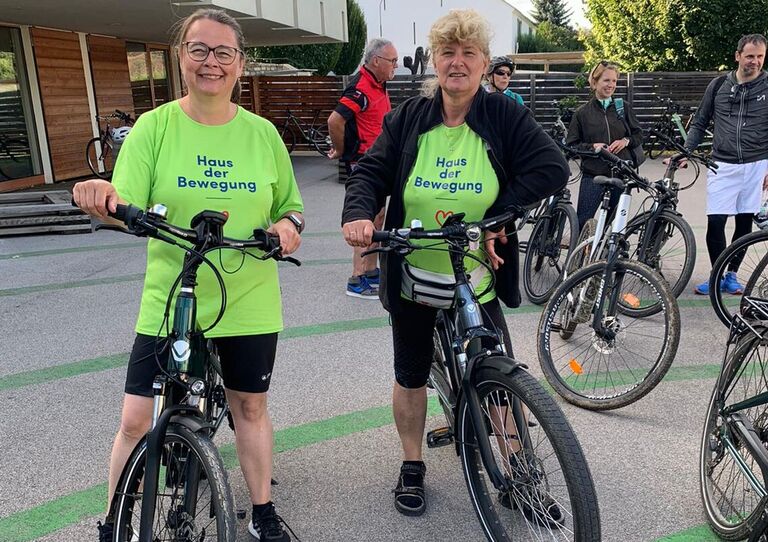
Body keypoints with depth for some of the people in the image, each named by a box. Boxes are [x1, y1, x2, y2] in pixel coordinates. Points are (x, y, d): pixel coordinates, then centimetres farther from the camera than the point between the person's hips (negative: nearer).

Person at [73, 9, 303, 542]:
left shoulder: (262, 133, 2)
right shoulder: (154, 127, -3)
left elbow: (290, 205, 11)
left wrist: (289, 224, -11)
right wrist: (103, 198, -32)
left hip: (249, 303, 2)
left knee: (250, 407, 15)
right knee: (138, 419, 2)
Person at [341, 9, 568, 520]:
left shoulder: (505, 116, -5)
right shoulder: (409, 117, 0)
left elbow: (552, 168, -12)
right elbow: (371, 171, -1)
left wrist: (498, 217, -19)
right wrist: (359, 213, -22)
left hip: (477, 281, -1)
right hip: (412, 278, 2)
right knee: (411, 376, 15)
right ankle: (412, 469, 37)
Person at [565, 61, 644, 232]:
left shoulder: (623, 107, 8)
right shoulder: (582, 113, 2)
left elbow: (639, 134, 13)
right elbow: (571, 145, 2)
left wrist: (626, 141, -8)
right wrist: (592, 147, -14)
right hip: (593, 174, -2)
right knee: (581, 222, -7)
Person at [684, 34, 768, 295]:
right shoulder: (719, 85, 4)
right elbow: (699, 122, 11)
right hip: (723, 165, 0)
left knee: (744, 223, 7)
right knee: (715, 222, -6)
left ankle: (731, 275, 21)